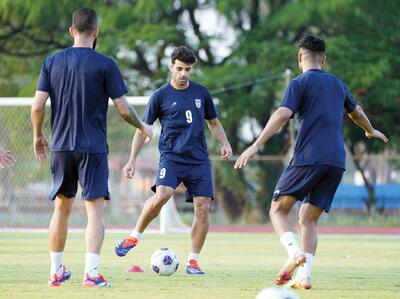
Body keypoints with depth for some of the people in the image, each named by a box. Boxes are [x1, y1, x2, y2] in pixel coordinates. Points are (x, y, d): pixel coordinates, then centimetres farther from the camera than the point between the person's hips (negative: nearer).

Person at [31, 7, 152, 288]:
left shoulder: (52, 62, 3)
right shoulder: (105, 64, -7)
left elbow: (37, 107, 0)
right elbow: (123, 109, -7)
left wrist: (38, 135, 17)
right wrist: (143, 127, 12)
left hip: (61, 147, 4)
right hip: (93, 148, -4)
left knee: (61, 208, 16)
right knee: (95, 209, -3)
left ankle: (56, 271, 21)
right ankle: (91, 272, -16)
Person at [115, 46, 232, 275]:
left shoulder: (201, 93, 10)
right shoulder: (161, 96, 1)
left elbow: (213, 122, 23)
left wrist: (225, 143, 5)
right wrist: (132, 159, 0)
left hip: (199, 160, 3)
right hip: (171, 157, -3)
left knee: (203, 208, -7)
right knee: (162, 195, -28)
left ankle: (193, 260, 4)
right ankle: (135, 237, -8)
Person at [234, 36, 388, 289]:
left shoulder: (300, 83, 1)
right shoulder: (337, 84, 21)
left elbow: (283, 114, -15)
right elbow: (356, 113, 38)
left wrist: (256, 146, -19)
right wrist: (371, 131, 59)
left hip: (308, 158, -5)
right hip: (337, 162, 6)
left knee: (278, 211, 2)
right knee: (308, 220, 10)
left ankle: (295, 252, -25)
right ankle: (304, 275, -7)